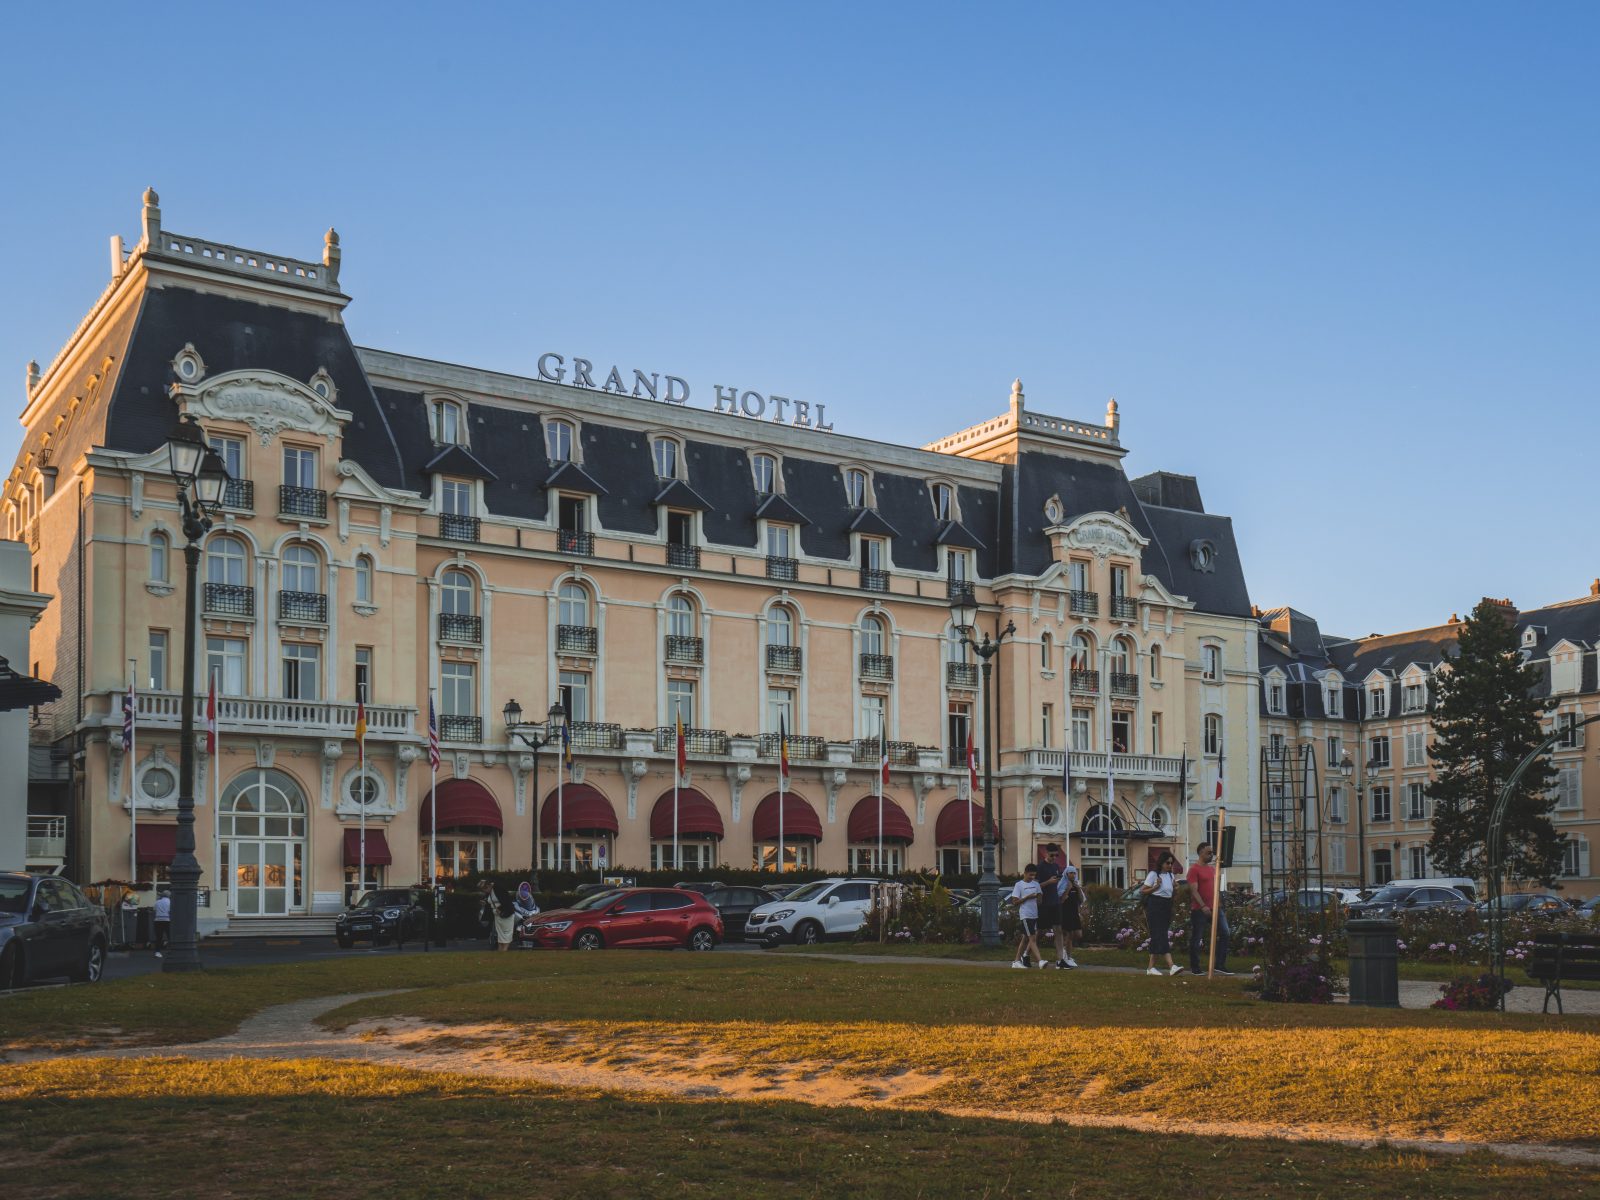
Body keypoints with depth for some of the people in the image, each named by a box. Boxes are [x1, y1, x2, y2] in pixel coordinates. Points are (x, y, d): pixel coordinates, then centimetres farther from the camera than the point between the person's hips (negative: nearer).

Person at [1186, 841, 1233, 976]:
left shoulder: (1213, 868, 15)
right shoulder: (1194, 870, -9)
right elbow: (1194, 890, -16)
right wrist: (1203, 906, -24)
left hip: (1215, 908, 7)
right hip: (1199, 910, -7)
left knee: (1224, 933, -2)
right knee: (1196, 939, 1)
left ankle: (1220, 965, 3)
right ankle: (1195, 967, 11)